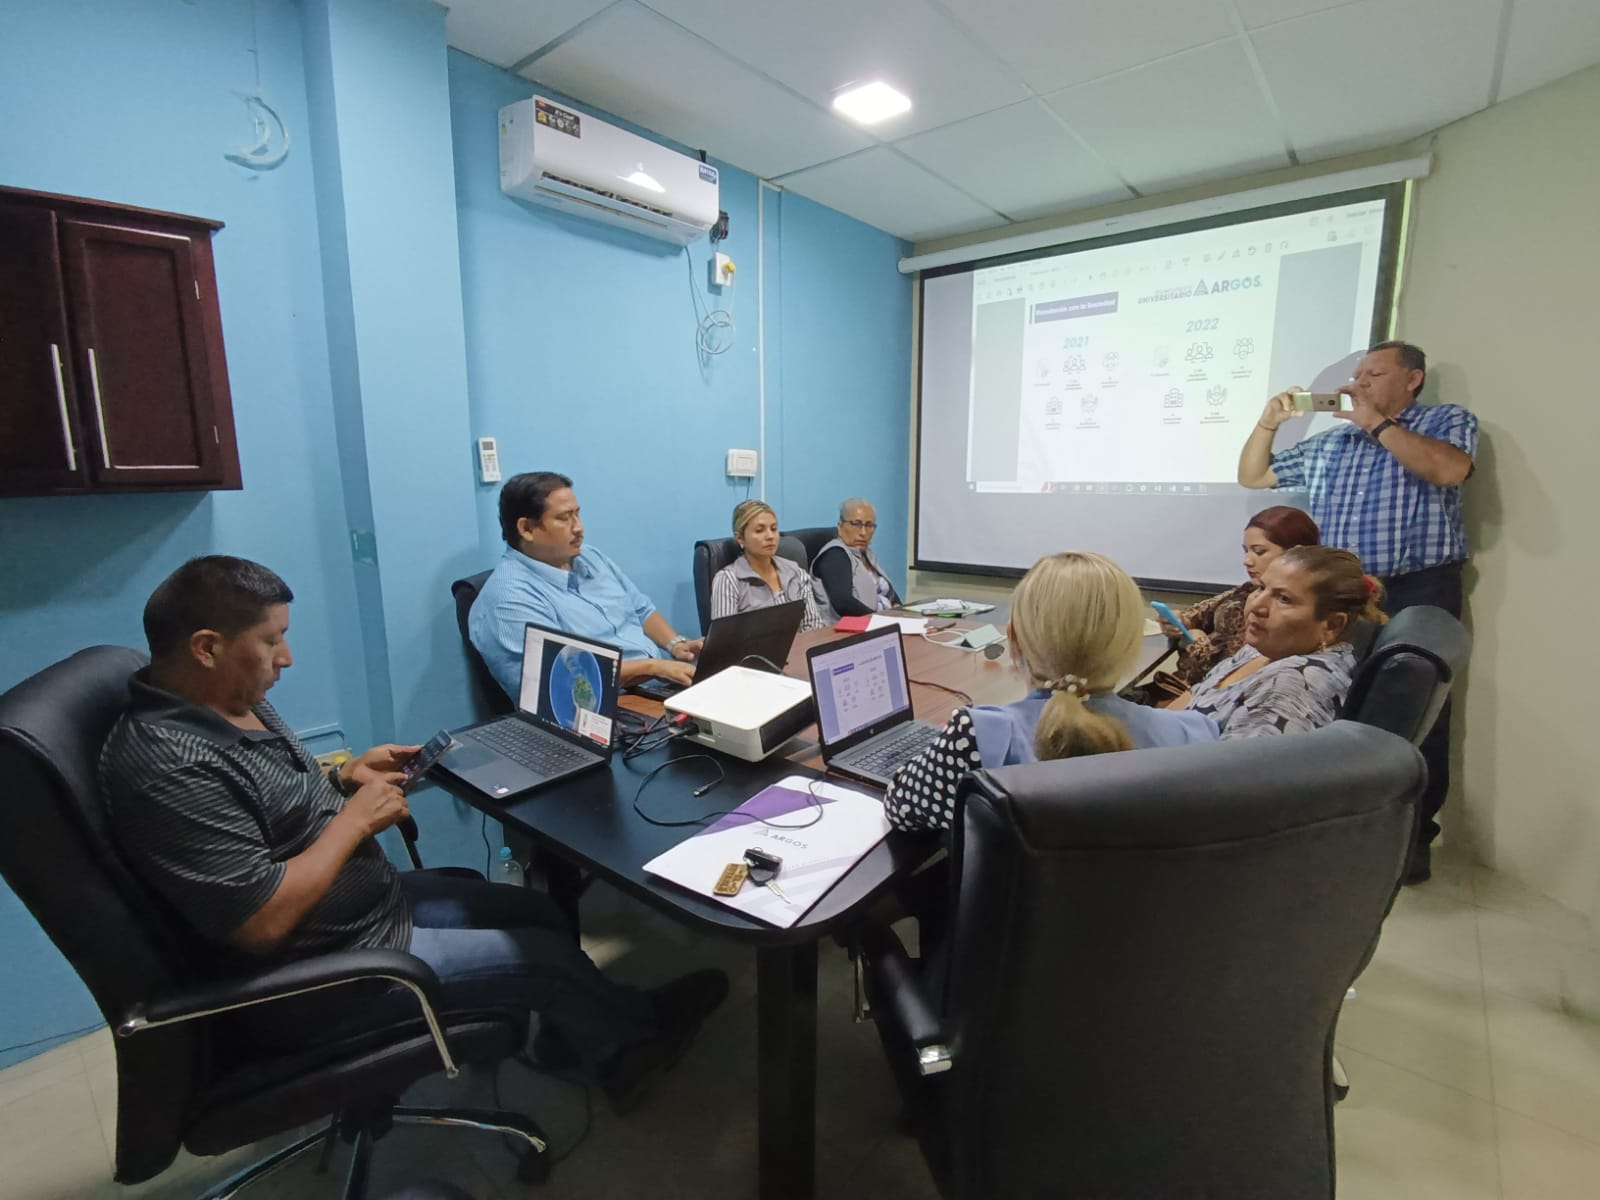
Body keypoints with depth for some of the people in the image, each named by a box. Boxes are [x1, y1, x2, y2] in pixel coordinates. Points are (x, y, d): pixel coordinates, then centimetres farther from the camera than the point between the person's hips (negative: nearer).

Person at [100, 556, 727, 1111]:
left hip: (376, 897, 9)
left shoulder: (231, 700, 1)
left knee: (539, 912, 10)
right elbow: (263, 922, -30)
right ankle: (641, 1025, 26)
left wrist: (343, 777, -1)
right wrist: (354, 820, -21)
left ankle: (598, 1051, 30)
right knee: (544, 954, -3)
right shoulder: (171, 766, -30)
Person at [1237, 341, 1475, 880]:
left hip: (1417, 592, -4)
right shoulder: (1327, 443, 17)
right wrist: (1268, 421, 7)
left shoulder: (1448, 419, 6)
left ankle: (1414, 835, 13)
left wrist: (1377, 423, -10)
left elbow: (1449, 470, -16)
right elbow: (1252, 476, 19)